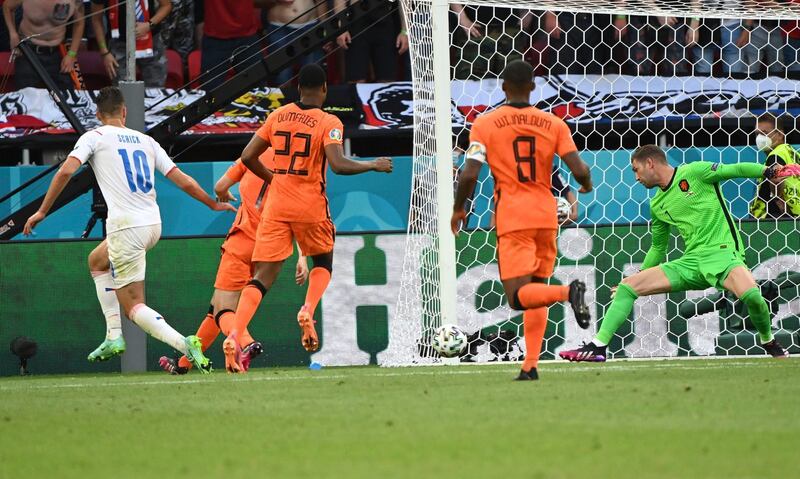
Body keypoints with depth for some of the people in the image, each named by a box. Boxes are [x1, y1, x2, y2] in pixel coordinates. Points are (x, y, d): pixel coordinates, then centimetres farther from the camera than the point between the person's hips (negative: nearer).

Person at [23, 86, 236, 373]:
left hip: (126, 225, -6)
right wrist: (214, 204, 26)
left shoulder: (94, 137, 3)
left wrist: (42, 211, -7)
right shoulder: (146, 141, 15)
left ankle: (184, 344, -24)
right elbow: (183, 181, 13)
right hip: (153, 224, 6)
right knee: (97, 261, 31)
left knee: (134, 306, -1)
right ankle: (114, 336, 21)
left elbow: (67, 170, -12)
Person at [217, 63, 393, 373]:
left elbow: (247, 157, 7)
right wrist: (373, 165, -4)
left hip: (276, 206, 3)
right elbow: (338, 165, -19)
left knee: (262, 276, -1)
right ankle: (308, 311, -5)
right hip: (311, 207, -3)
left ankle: (233, 335, -21)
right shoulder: (328, 123, -6)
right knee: (323, 263, 24)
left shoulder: (278, 116, 7)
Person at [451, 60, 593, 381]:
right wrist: (586, 185, 20)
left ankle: (568, 292, -36)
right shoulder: (554, 124, 4)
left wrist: (458, 209, 9)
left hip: (512, 218, -4)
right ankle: (530, 366, 5)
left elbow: (469, 175, -9)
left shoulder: (485, 125, -1)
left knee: (518, 296, -7)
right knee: (535, 289, 15)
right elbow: (579, 170, -4)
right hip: (547, 215, 4)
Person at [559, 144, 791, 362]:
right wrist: (641, 275, 31)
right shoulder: (657, 205, 18)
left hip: (722, 252, -7)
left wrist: (767, 171, -24)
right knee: (628, 286, -2)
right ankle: (598, 346, -3)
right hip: (691, 261, 7)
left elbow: (735, 170, -9)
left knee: (750, 293, -35)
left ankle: (769, 342, -5)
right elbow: (658, 247, 29)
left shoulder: (694, 172, -2)